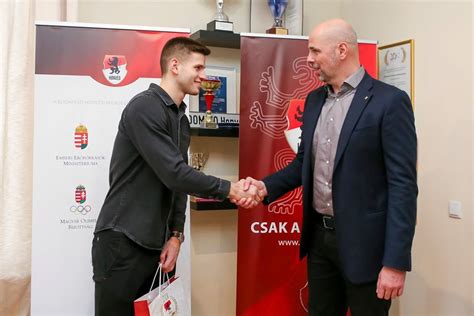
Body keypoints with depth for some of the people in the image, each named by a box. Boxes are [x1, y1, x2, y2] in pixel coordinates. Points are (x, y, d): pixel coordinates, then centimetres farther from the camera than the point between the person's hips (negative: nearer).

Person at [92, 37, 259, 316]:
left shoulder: (182, 120, 13)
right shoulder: (144, 107, -15)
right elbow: (175, 174, -22)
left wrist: (176, 235, 4)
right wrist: (229, 189, -15)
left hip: (156, 245, 8)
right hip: (122, 242, -8)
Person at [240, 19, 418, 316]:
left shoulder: (389, 101, -13)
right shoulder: (314, 100, 8)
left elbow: (403, 184, -15)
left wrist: (395, 262, -18)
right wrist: (266, 186, -3)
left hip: (363, 241, -6)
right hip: (319, 234, 6)